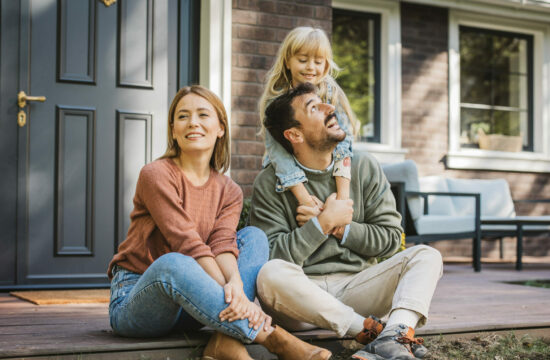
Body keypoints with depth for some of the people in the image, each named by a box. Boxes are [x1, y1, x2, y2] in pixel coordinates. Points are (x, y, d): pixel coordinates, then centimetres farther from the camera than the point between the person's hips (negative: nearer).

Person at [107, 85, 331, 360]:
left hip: (189, 309, 5)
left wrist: (235, 283, -33)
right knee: (172, 263, -38)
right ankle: (271, 337, -35)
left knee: (254, 236, -10)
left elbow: (223, 244, -11)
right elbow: (189, 245, -20)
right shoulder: (156, 175, -9)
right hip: (133, 301, -5)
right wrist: (233, 296, -29)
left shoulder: (229, 192, 8)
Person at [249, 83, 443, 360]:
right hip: (302, 295, -3)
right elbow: (273, 257, -13)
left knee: (426, 256, -14)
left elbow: (391, 237, 6)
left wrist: (339, 228, -8)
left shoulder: (363, 167, 7)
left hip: (356, 286, 4)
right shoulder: (270, 184, -3)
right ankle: (373, 331, -29)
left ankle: (395, 336, -42)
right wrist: (324, 223, -13)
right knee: (271, 274, -34)